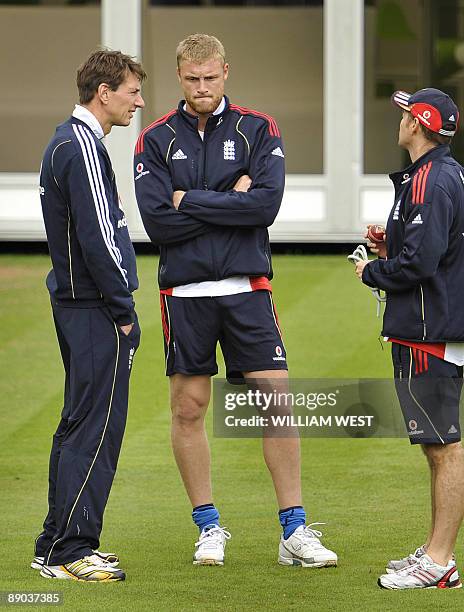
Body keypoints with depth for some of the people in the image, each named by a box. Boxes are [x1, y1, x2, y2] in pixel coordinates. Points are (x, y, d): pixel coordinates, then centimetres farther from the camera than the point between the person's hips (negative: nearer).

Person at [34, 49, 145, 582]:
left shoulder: (66, 141, 16)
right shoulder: (82, 148, -16)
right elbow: (97, 236, -20)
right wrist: (123, 310, -14)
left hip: (74, 300, 11)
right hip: (95, 306, -11)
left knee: (78, 425, 14)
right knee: (96, 429, -8)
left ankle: (57, 545, 18)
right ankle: (70, 552, -7)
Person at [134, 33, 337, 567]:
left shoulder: (258, 130, 4)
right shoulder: (157, 140, 4)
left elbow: (266, 203, -11)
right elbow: (157, 221, -8)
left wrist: (191, 201, -9)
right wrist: (230, 203, -9)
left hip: (247, 291, 0)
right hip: (184, 292, 0)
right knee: (188, 410, 4)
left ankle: (294, 531, 1)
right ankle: (209, 528, 17)